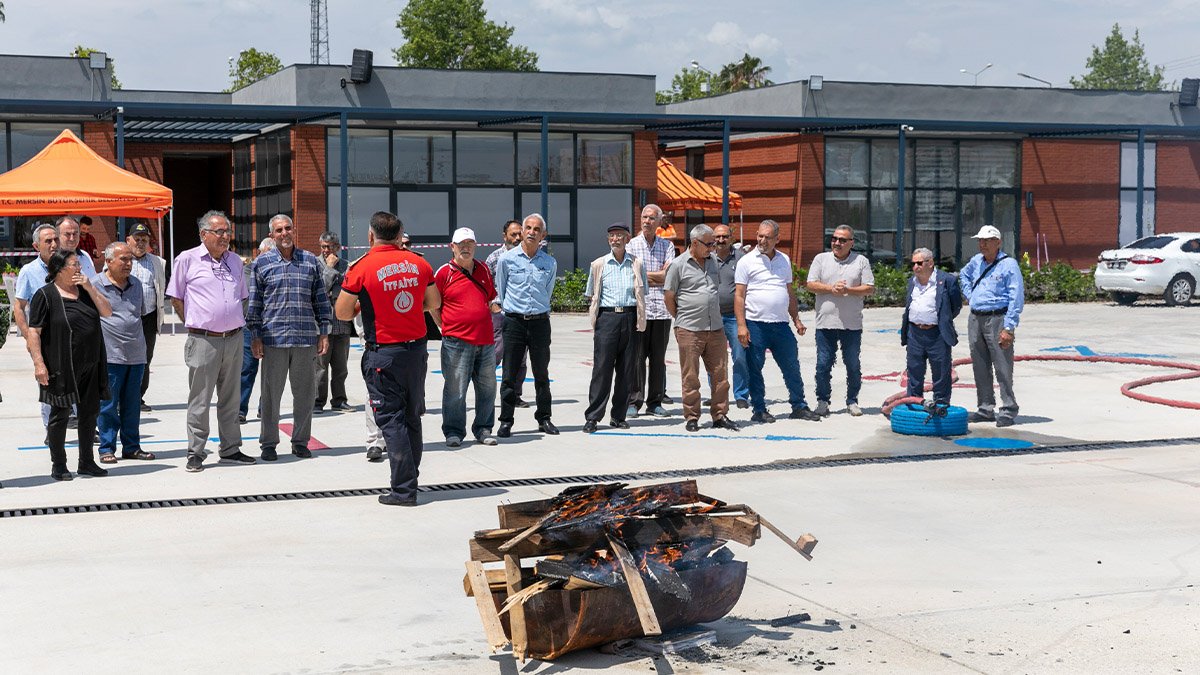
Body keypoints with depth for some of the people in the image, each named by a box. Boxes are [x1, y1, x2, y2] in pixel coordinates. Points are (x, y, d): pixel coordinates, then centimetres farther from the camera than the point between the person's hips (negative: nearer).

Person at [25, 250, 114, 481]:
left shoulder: (85, 290, 12)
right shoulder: (45, 295, -7)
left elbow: (107, 312, 5)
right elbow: (34, 332, -10)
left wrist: (89, 288, -5)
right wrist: (38, 363, -19)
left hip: (89, 366, 6)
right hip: (61, 368, -6)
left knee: (89, 413, 10)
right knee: (60, 414, 2)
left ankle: (87, 462, 21)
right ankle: (58, 466, 12)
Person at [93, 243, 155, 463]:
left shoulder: (136, 285, 13)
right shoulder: (95, 285, -6)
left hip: (136, 354, 5)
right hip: (109, 355, -5)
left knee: (132, 405, 10)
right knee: (108, 405, -1)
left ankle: (131, 447, 18)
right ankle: (107, 448, 8)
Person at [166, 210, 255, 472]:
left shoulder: (235, 261, 13)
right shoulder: (187, 259, -2)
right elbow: (176, 298, 3)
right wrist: (195, 324, 3)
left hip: (234, 339, 5)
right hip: (203, 341, -5)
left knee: (230, 398, 12)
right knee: (200, 400, -1)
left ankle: (230, 449, 20)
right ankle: (195, 453, 7)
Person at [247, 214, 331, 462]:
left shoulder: (311, 261, 8)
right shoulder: (261, 263, 5)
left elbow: (321, 299, 12)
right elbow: (254, 302, 6)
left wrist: (324, 332, 7)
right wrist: (255, 336, 1)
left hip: (306, 338, 2)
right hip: (273, 338, -1)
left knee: (305, 393, 6)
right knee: (271, 393, 3)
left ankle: (300, 441, 18)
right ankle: (268, 443, 12)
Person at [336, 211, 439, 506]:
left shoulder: (361, 268, -11)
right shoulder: (419, 263, 2)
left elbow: (342, 313, -6)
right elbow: (434, 302, 15)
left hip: (383, 353, -5)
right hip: (417, 349, 5)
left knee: (391, 420, 0)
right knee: (412, 417, 16)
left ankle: (404, 489, -2)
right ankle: (410, 479, 25)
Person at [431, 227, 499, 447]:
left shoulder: (484, 270, 13)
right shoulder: (444, 272, -2)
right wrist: (446, 327, 0)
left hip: (485, 340, 5)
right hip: (457, 341, -5)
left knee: (487, 388, 8)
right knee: (455, 390, -3)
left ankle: (483, 430, 20)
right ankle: (453, 432, 8)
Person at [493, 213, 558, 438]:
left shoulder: (550, 263, 6)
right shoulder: (506, 260, 0)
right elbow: (499, 291, 9)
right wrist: (503, 308, 9)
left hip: (540, 321, 2)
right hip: (514, 321, -2)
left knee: (542, 374, 7)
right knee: (509, 374, -1)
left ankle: (544, 418, 17)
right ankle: (506, 421, 5)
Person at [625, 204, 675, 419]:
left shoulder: (667, 246, 10)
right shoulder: (632, 245, 6)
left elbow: (668, 275, -3)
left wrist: (642, 274, -4)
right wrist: (657, 278, -6)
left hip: (661, 309, 2)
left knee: (658, 358, 5)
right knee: (637, 357, -3)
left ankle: (655, 402, 11)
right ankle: (633, 402, 2)